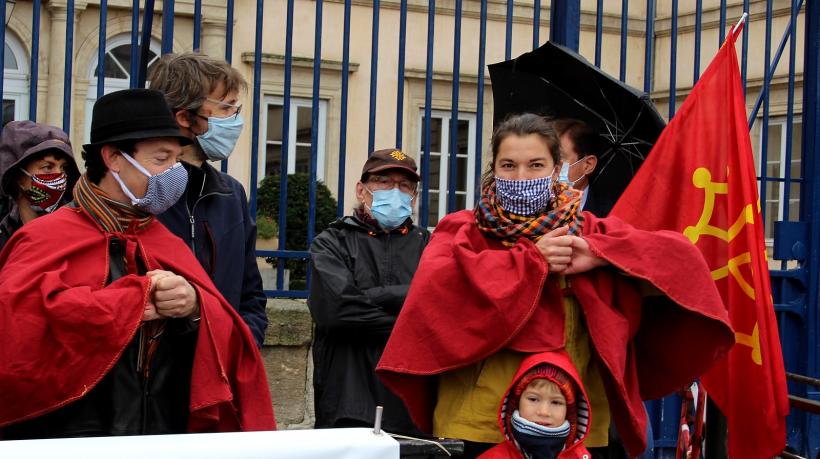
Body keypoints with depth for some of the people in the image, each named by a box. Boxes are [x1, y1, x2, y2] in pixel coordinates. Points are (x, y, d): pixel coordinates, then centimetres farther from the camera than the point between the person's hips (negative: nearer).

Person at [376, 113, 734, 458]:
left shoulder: (590, 232, 10)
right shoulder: (461, 230, 5)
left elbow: (682, 258, 0)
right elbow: (435, 286, -17)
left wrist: (597, 255, -12)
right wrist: (531, 260, -12)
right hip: (477, 426, -2)